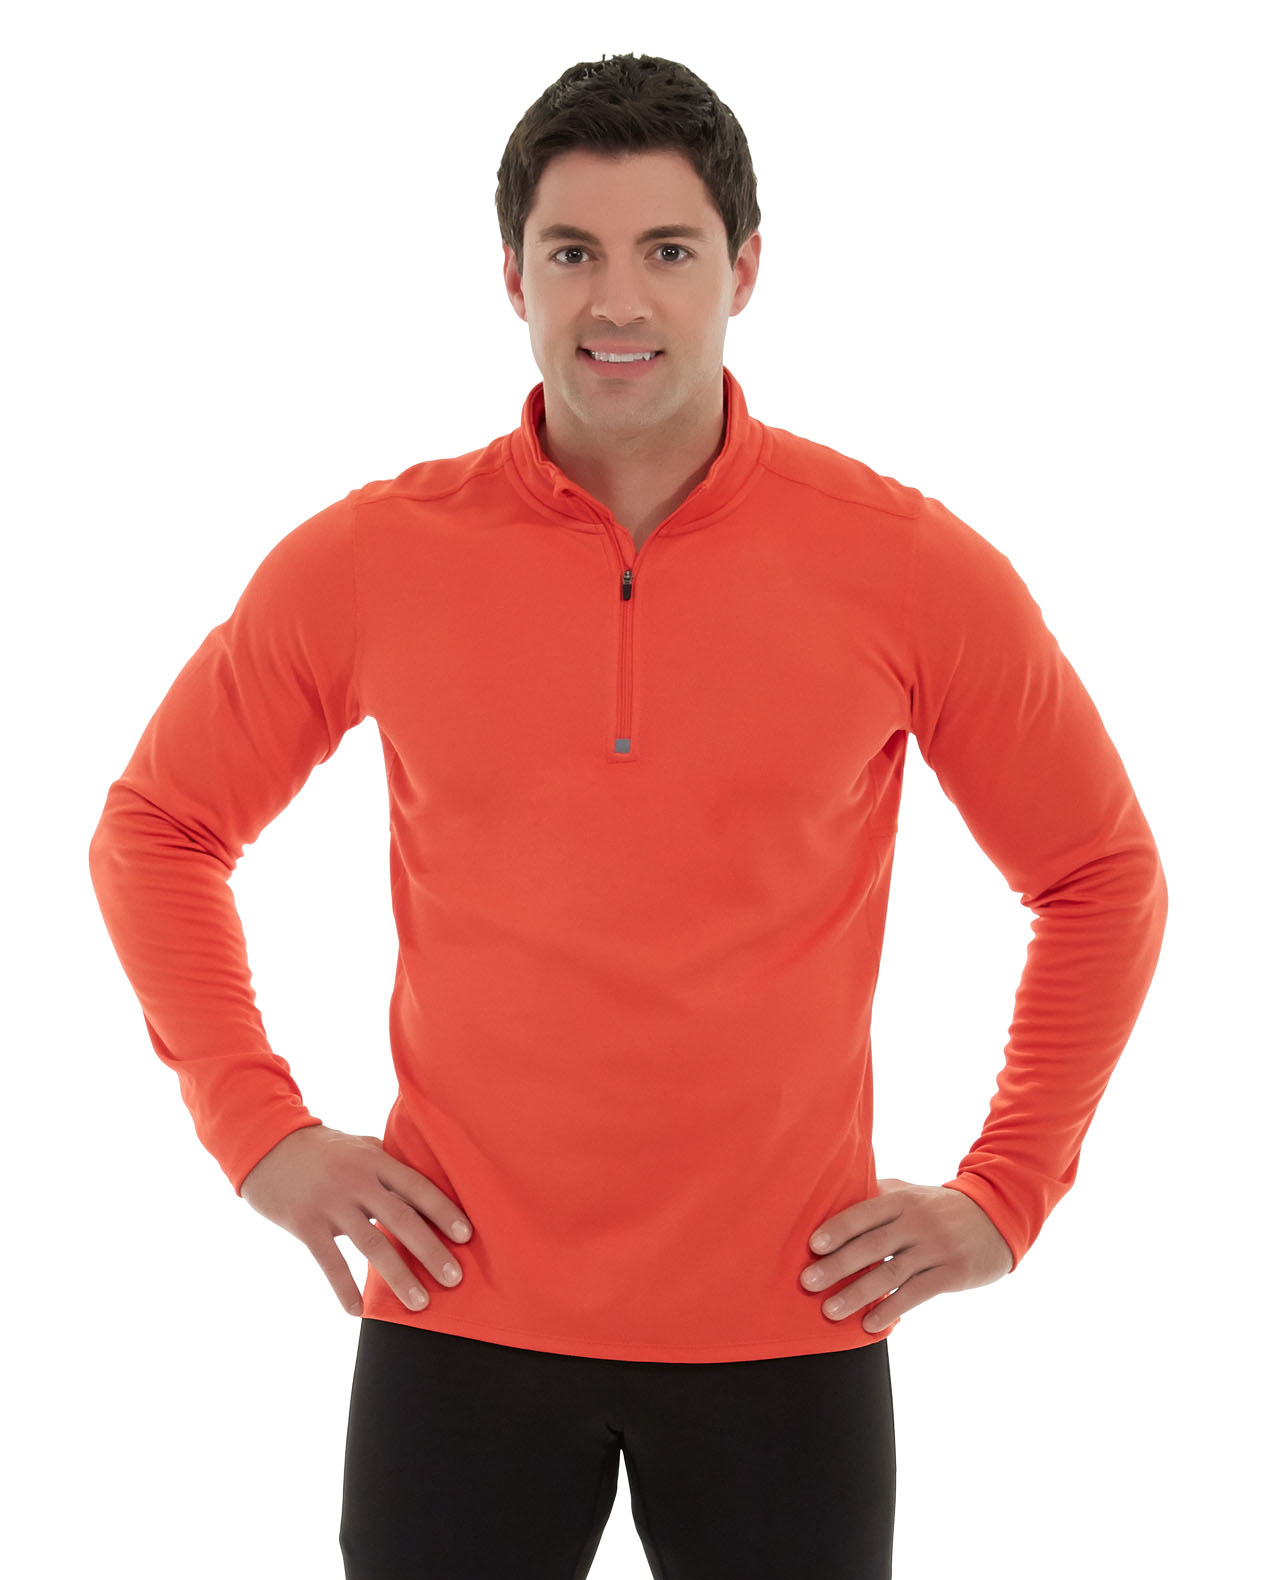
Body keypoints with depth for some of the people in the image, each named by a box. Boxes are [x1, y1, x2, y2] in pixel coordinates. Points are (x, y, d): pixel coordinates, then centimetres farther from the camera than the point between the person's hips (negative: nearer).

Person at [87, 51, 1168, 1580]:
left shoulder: (910, 568, -5)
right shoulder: (367, 561, -3)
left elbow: (1101, 875, 7)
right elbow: (158, 825, 10)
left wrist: (1007, 1193, 2)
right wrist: (257, 1129, 1)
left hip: (788, 1319, 0)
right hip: (461, 1312, 1)